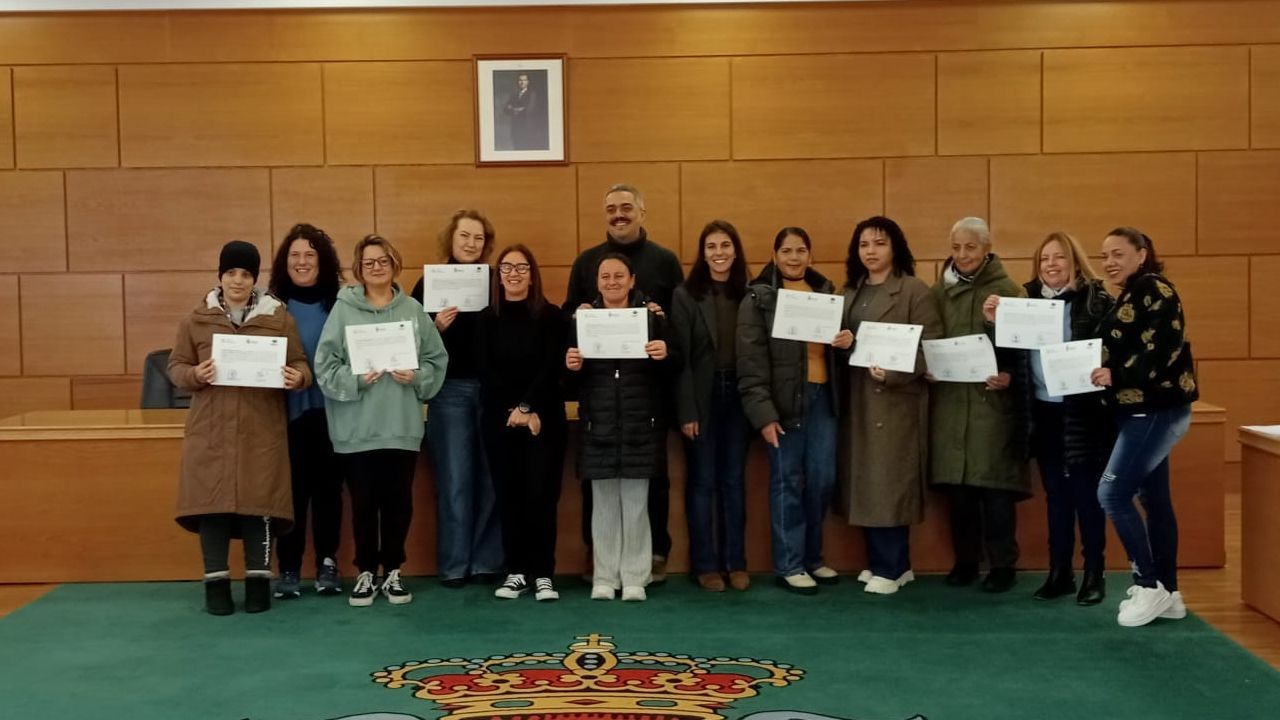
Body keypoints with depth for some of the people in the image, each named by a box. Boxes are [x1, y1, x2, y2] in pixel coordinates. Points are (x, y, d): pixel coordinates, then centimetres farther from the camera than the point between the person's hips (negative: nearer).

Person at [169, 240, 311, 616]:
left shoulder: (279, 318, 6)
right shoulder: (196, 320, 7)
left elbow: (300, 364, 7)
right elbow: (175, 366, 8)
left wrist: (297, 377, -16)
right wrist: (195, 374, -14)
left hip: (261, 430, 0)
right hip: (210, 431, 1)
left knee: (259, 501, 0)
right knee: (211, 501, 0)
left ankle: (258, 581, 11)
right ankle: (216, 584, 10)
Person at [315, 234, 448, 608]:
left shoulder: (412, 309, 4)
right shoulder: (343, 309, -1)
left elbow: (437, 361, 6)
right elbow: (325, 366, -4)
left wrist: (416, 377, -11)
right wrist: (356, 379, -18)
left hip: (402, 426, 2)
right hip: (357, 428, -1)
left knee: (398, 501, 8)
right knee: (364, 502, 7)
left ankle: (393, 572, 23)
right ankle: (366, 573, 20)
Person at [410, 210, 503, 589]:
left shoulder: (496, 283, 6)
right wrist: (435, 326, -17)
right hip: (449, 391, -1)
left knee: (491, 476, 5)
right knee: (454, 478, 2)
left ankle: (487, 561, 14)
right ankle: (453, 564, 10)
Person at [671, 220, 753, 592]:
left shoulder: (749, 294, 4)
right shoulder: (685, 295, -4)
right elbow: (681, 358, -7)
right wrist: (686, 411, -12)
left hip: (738, 395, 3)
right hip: (702, 398, -2)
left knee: (734, 480, 9)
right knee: (702, 482, 5)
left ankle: (736, 562, 17)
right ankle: (705, 565, 13)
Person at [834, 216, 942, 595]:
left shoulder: (915, 291, -5)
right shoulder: (850, 292, 15)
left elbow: (931, 345, -11)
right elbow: (839, 339, 19)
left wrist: (893, 372, -22)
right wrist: (841, 343, -4)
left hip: (896, 398, -6)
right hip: (857, 400, 6)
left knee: (889, 481, -5)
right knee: (864, 481, 5)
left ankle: (890, 567, 5)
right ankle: (885, 561, 16)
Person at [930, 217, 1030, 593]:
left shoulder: (1006, 291, -2)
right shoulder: (938, 291, 10)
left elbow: (1022, 345, -5)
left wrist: (1010, 378, -20)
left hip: (992, 399, -3)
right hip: (949, 399, 4)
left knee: (994, 485, -2)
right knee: (957, 485, 6)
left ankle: (1003, 565, 8)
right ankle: (965, 560, 18)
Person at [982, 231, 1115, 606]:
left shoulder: (1097, 300, -6)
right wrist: (996, 324, -6)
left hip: (1084, 411, -4)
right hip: (1044, 412, 5)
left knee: (1085, 493, 1)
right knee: (1055, 494, 12)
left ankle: (1094, 574, 13)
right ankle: (1059, 571, 20)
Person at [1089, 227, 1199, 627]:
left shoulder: (1154, 290, -13)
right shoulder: (1132, 296, 17)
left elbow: (1164, 351, -24)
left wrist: (1116, 376, -31)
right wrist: (1105, 373, 4)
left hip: (1157, 410, -10)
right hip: (1144, 411, 10)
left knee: (1112, 493, -11)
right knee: (1154, 499, 11)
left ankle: (1151, 586, -2)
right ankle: (1168, 593, 17)